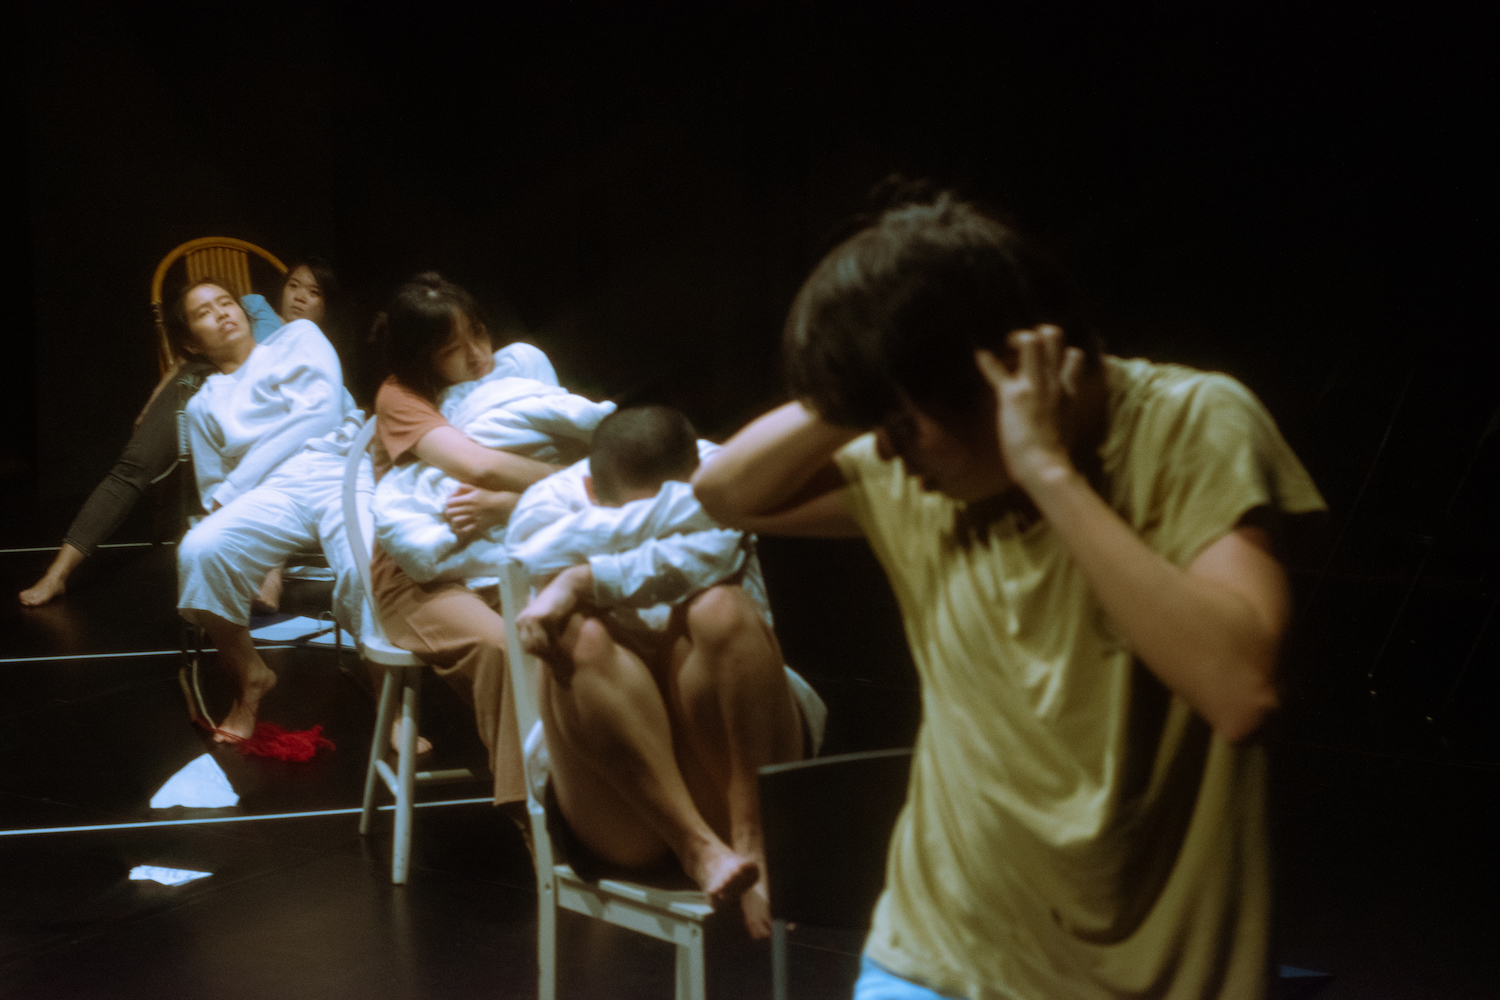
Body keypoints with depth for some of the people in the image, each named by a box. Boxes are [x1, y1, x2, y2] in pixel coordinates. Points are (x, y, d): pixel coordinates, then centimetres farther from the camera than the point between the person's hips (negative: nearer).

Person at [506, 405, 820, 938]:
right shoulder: (546, 507, -1)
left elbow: (706, 553, -24)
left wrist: (582, 581, -31)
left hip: (734, 763, 0)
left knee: (719, 609, -26)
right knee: (580, 638, -28)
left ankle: (750, 837, -26)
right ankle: (698, 848, -31)